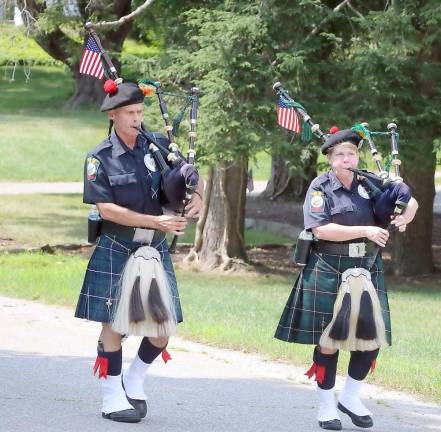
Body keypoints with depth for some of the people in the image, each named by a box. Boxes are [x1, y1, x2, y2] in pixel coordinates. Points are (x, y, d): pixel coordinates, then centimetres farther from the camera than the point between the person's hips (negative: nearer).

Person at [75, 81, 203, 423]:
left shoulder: (157, 147, 3)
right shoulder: (100, 159, -7)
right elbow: (106, 209, -14)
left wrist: (197, 197, -8)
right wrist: (154, 222, -20)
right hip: (116, 251, -4)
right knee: (114, 324, -1)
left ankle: (134, 381, 26)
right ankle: (113, 398, 9)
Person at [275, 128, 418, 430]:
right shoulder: (321, 187, -7)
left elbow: (411, 202, 11)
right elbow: (321, 229, -17)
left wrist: (403, 218, -12)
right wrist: (366, 231, -22)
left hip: (367, 271, 4)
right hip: (329, 272, -4)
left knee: (372, 336, 4)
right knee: (328, 338, 1)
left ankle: (351, 398, 21)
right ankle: (326, 405, 12)